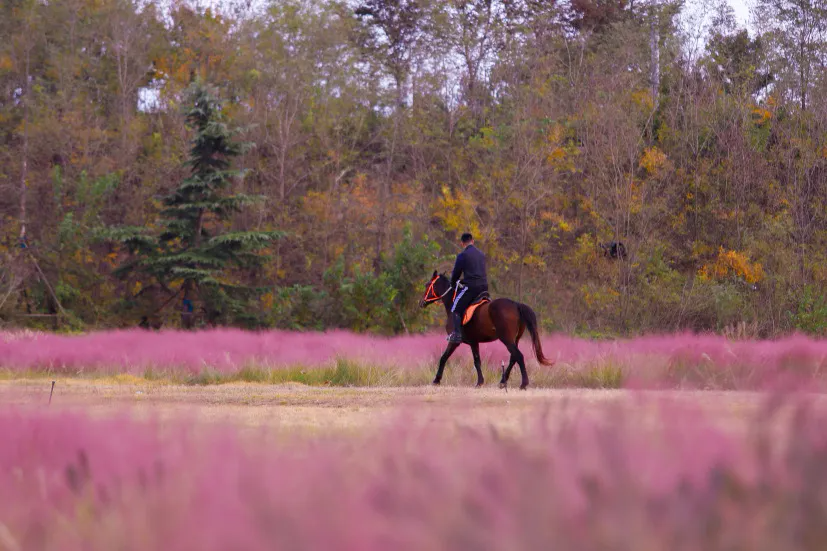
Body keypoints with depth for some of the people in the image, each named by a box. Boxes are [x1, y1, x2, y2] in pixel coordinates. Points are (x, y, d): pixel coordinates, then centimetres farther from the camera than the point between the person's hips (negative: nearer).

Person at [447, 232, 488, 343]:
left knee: (456, 308, -2)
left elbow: (456, 273, 0)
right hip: (484, 287, 7)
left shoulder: (463, 255, -5)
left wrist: (453, 283, 20)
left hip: (470, 286, -7)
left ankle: (457, 334, -14)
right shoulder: (481, 254, 17)